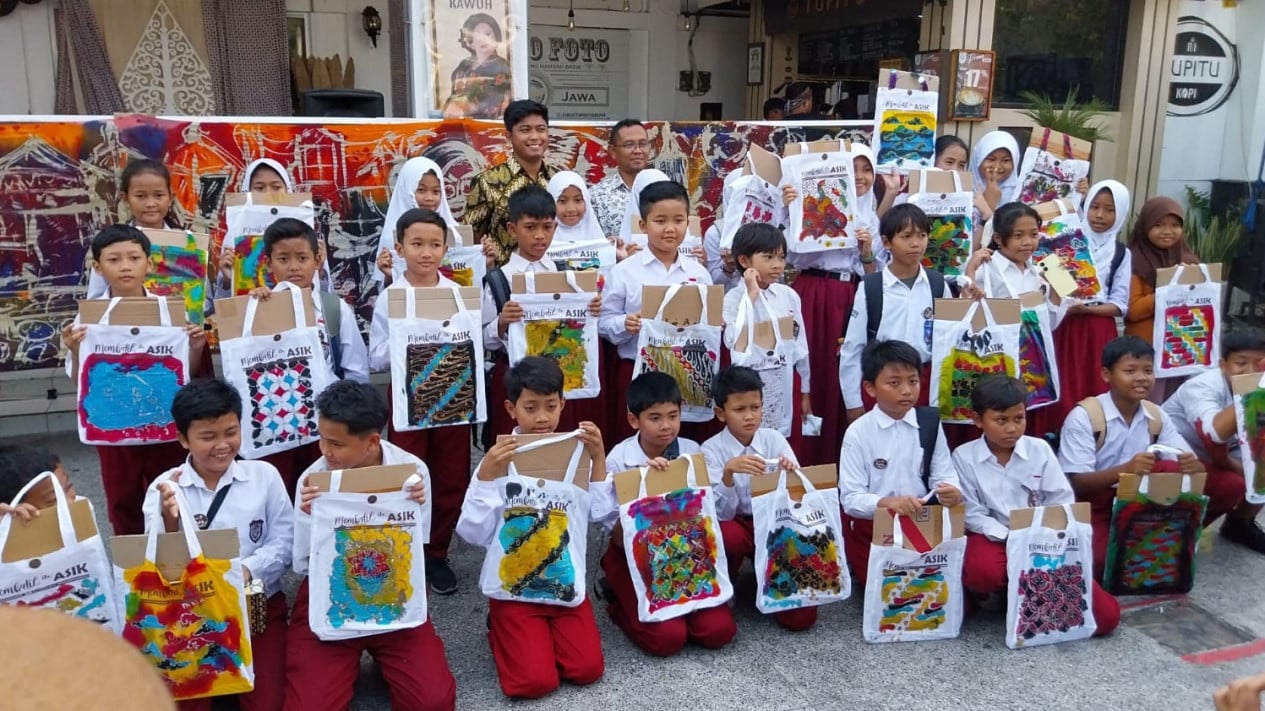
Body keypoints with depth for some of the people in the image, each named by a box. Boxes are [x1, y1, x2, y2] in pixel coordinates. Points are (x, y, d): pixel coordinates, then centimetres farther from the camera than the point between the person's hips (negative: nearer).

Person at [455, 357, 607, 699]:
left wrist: (599, 458, -15)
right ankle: (500, 628, 19)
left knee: (588, 669, -7)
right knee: (535, 680, -12)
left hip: (567, 581, 3)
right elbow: (473, 533, -13)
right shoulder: (499, 459, -8)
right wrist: (486, 476, -24)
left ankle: (526, 635, 21)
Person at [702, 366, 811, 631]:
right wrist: (728, 473, -38)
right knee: (728, 535, -39)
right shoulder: (711, 450, -12)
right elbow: (722, 514, -20)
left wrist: (791, 476, -31)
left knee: (801, 617, -16)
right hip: (735, 525, -1)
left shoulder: (774, 439, -6)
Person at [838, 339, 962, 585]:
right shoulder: (858, 433, -14)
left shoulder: (930, 425, -3)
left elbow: (943, 475, -5)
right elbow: (850, 498, -17)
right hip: (871, 527, -3)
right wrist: (885, 502, -36)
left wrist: (952, 493, -29)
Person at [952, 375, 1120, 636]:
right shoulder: (964, 457, -5)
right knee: (981, 571, -41)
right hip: (994, 538, -2)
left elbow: (1062, 502, 0)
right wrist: (1009, 536, -23)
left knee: (1105, 616, -13)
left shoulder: (1040, 449, 1)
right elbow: (972, 513, -9)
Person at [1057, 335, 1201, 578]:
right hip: (1092, 505, -5)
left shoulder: (1156, 416, 0)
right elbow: (1076, 484, -22)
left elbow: (1193, 465, -3)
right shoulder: (1084, 416, -17)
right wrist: (1125, 469, -38)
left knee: (1175, 470, -21)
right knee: (1096, 561, -32)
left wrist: (1192, 466, -28)